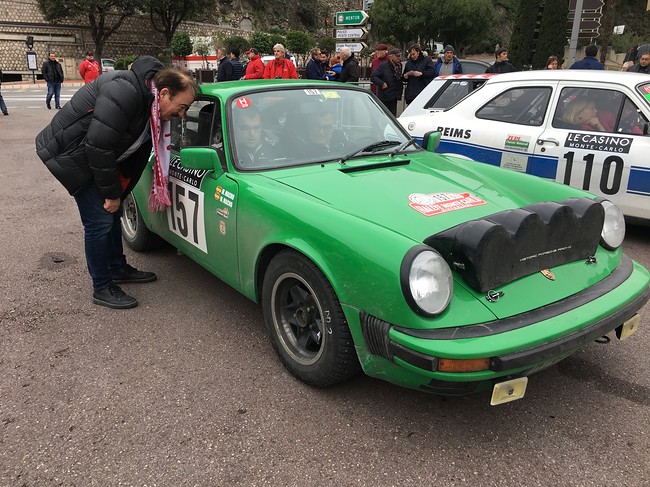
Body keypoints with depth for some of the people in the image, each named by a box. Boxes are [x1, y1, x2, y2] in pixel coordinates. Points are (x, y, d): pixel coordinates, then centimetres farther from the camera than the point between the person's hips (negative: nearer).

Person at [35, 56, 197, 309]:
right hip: (71, 155, -9)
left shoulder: (151, 102, -2)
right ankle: (102, 289, 5)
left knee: (112, 213, 17)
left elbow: (138, 148, 8)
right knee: (100, 221, -8)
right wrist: (112, 193, -21)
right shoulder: (124, 93, -31)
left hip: (96, 153, 9)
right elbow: (98, 147, -30)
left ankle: (118, 269, 34)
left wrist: (118, 190, 6)